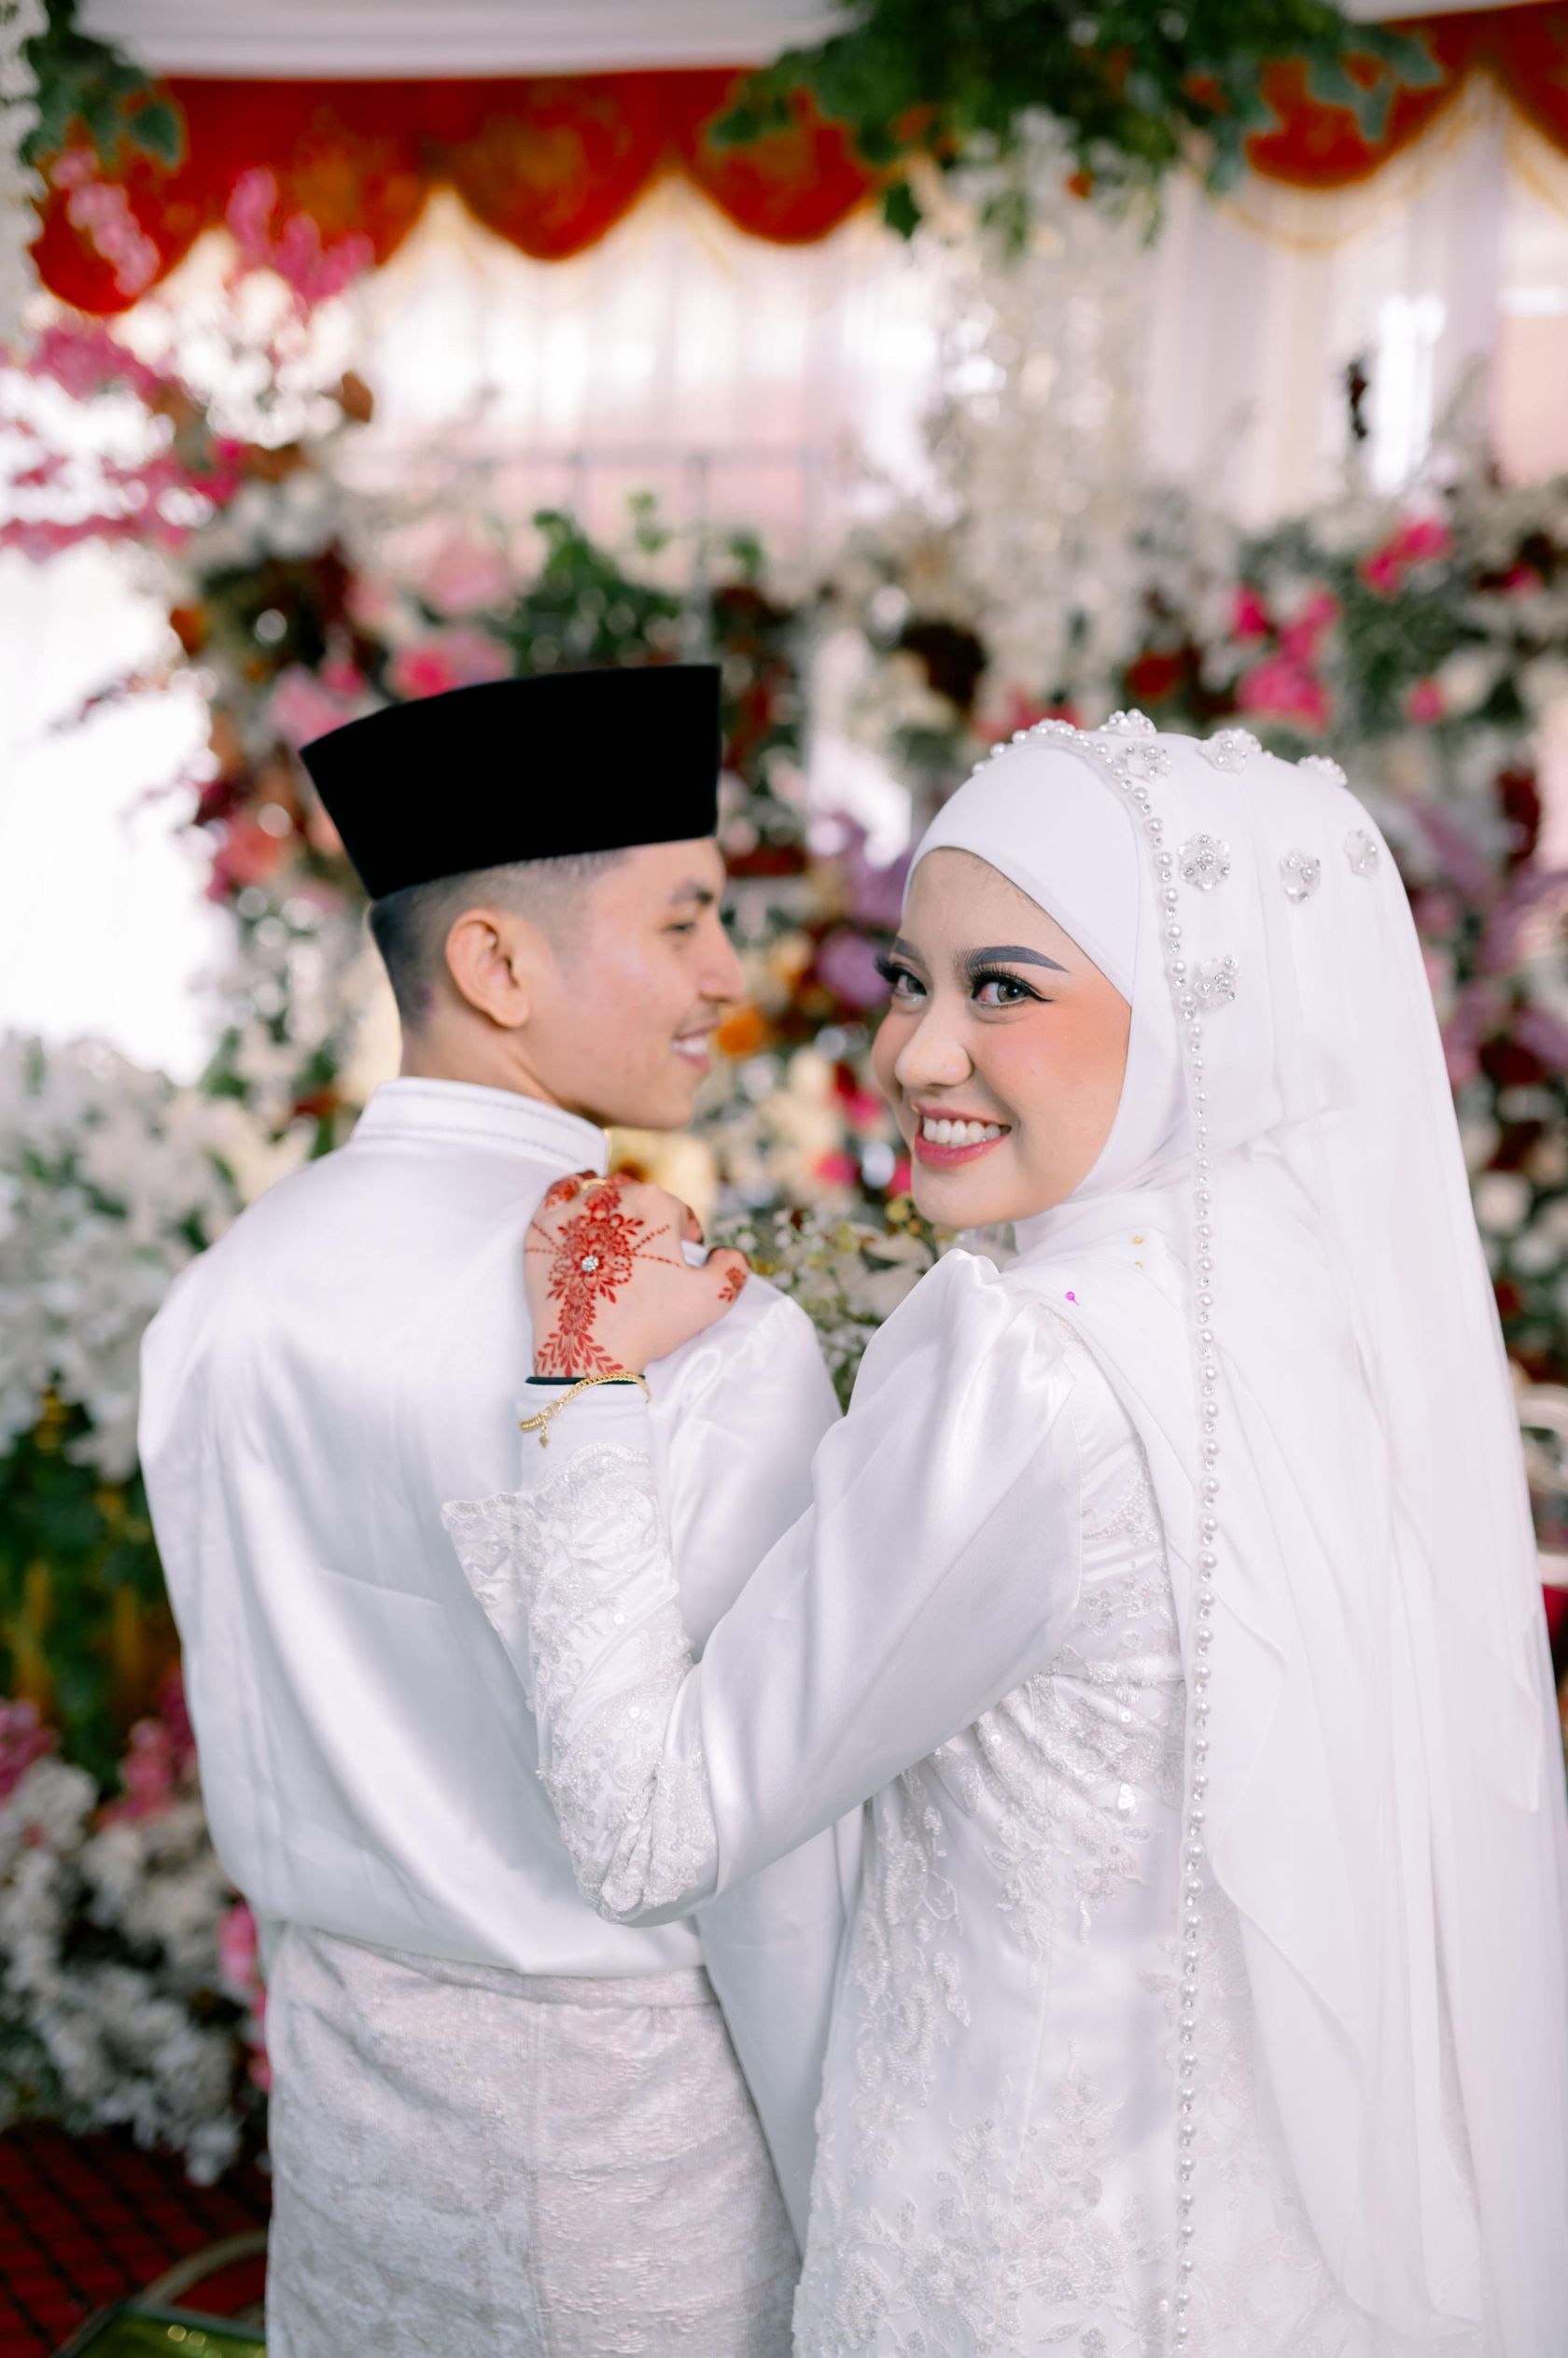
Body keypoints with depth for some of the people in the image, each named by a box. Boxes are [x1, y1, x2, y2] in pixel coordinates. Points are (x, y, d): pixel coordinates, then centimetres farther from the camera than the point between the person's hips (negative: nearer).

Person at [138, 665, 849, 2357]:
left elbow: (247, 1739, 4)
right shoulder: (718, 1351, -24)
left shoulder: (220, 1305, -5)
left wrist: (368, 1992, 17)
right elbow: (772, 1850, -21)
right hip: (640, 2092, -5)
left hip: (340, 2064, 6)